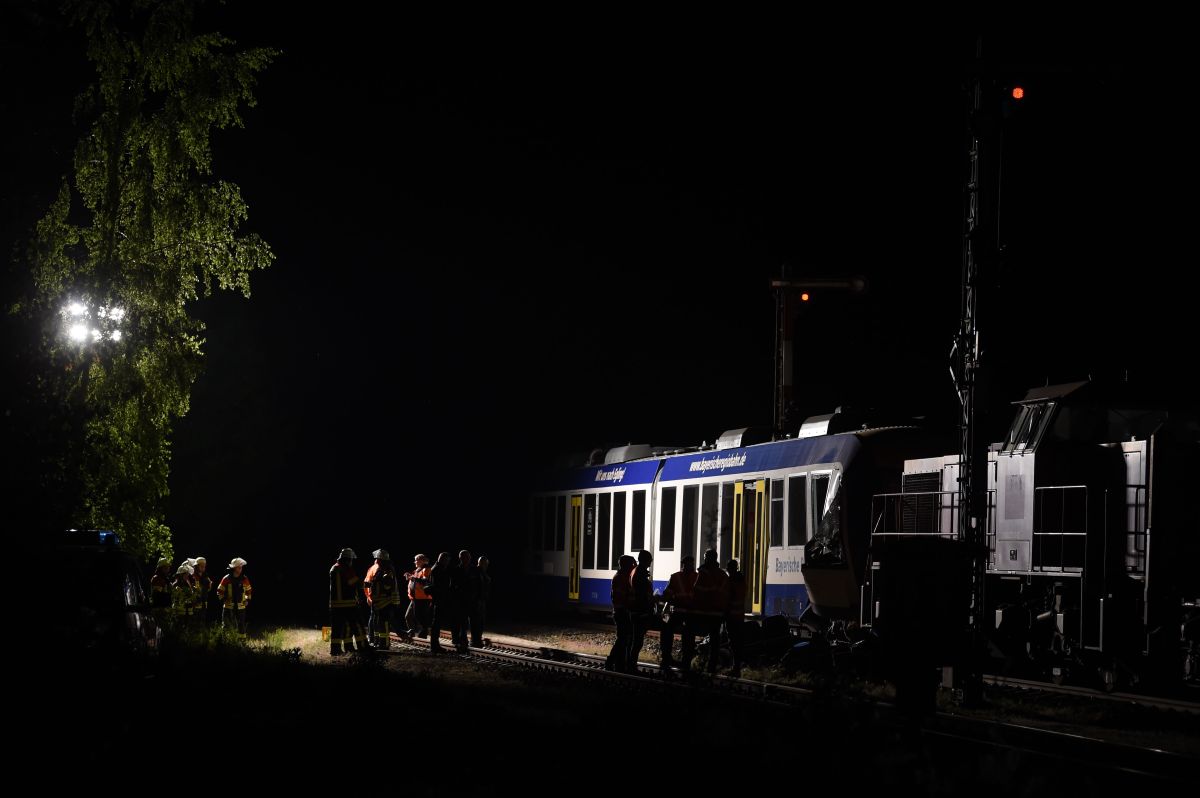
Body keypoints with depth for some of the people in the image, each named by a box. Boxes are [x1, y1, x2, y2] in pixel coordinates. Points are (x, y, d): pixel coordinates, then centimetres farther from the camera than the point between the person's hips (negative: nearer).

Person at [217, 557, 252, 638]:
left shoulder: (244, 579, 4)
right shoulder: (226, 579, -5)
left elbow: (248, 590, 18)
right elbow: (220, 591, 2)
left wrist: (248, 600, 5)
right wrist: (223, 600, -9)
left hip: (241, 606, 3)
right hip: (228, 606, -3)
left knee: (241, 625, 7)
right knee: (227, 626, -1)